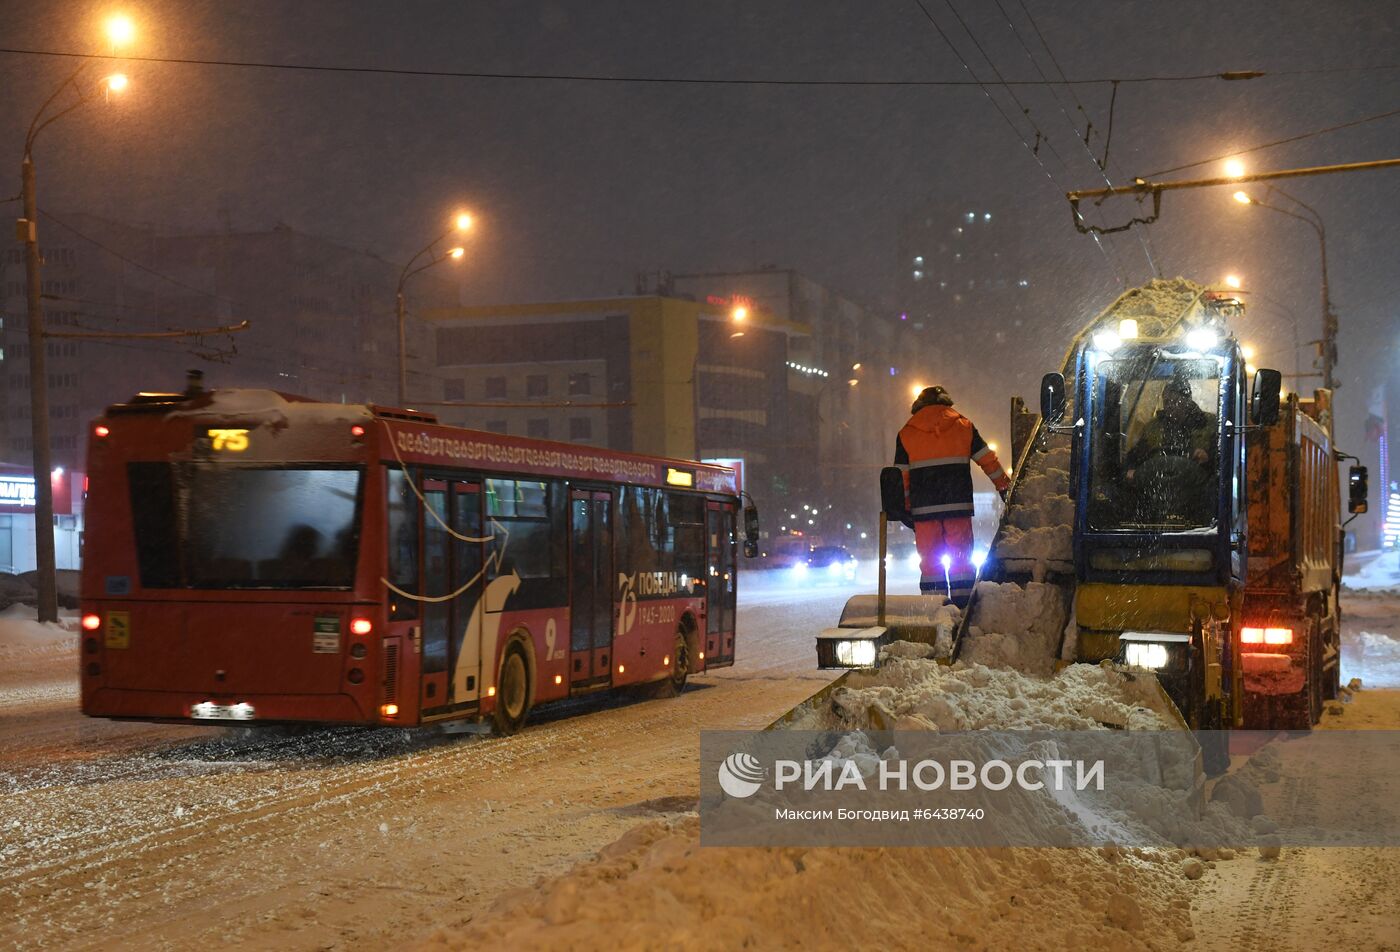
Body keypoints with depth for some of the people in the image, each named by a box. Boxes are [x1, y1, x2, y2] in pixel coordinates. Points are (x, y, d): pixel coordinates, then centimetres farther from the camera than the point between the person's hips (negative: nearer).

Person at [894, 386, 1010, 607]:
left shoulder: (906, 433, 10)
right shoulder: (964, 426, 9)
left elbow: (901, 476, 8)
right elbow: (988, 460, 10)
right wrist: (1005, 486, 21)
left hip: (923, 507, 0)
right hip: (958, 504, 0)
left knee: (929, 558, 4)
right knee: (962, 557, 4)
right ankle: (963, 604, -2)